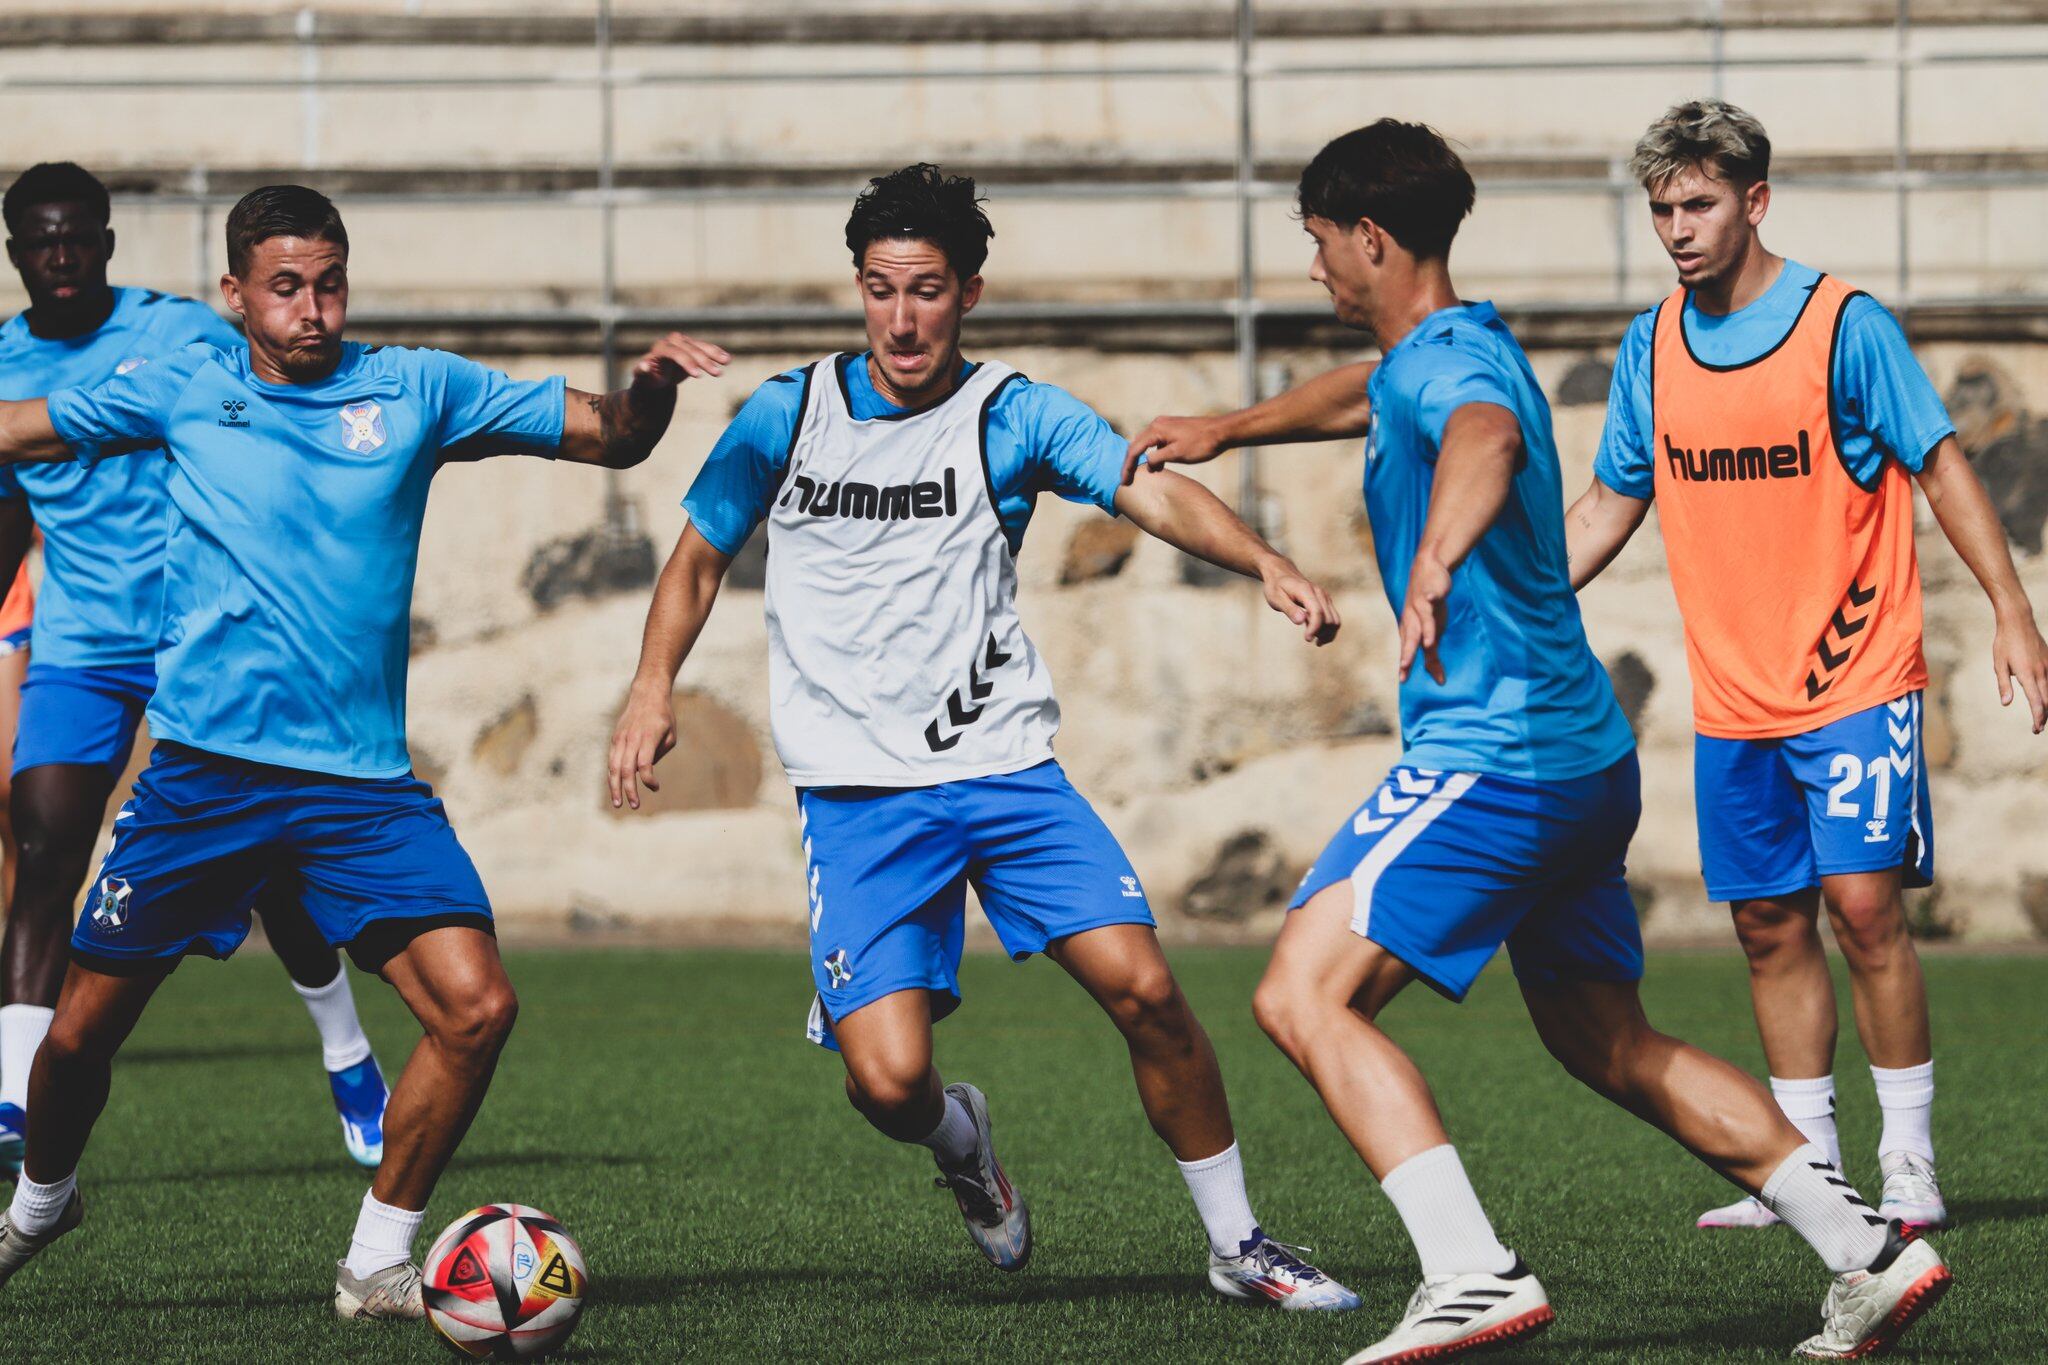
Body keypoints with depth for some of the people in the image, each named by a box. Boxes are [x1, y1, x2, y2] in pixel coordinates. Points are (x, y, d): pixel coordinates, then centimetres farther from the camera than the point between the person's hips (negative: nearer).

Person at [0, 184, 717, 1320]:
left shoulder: (415, 391, 5)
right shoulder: (184, 392, 4)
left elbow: (610, 437, 7)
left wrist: (652, 385, -13)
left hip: (362, 785, 0)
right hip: (202, 774, 0)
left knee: (475, 1007, -16)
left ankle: (379, 1263, 0)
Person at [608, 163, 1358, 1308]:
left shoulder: (1016, 417, 1)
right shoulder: (786, 418, 4)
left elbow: (1152, 493, -14)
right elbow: (700, 559, 17)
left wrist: (1265, 561, -32)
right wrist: (655, 683, -1)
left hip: (1007, 771, 0)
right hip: (857, 795, 0)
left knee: (1144, 988, -15)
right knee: (888, 1076, -17)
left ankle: (1239, 1244, 5)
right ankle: (958, 1137, 22)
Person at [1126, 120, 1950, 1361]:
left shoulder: (1453, 360, -15)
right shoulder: (1422, 360, 17)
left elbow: (1488, 438, -42)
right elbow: (1360, 395, 43)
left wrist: (1435, 560, -61)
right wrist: (1226, 432, 56)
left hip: (1494, 756, -11)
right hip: (1583, 753, 11)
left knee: (1305, 995, -14)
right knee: (1612, 1046, 18)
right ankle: (1871, 1251, 16)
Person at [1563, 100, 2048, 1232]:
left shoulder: (1845, 326, -9)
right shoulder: (1652, 346, 5)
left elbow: (1940, 467, -6)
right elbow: (1609, 504, 15)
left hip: (1856, 680, -5)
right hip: (1732, 699, 5)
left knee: (1863, 904, -11)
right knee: (1770, 927, 6)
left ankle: (1908, 1166, -3)